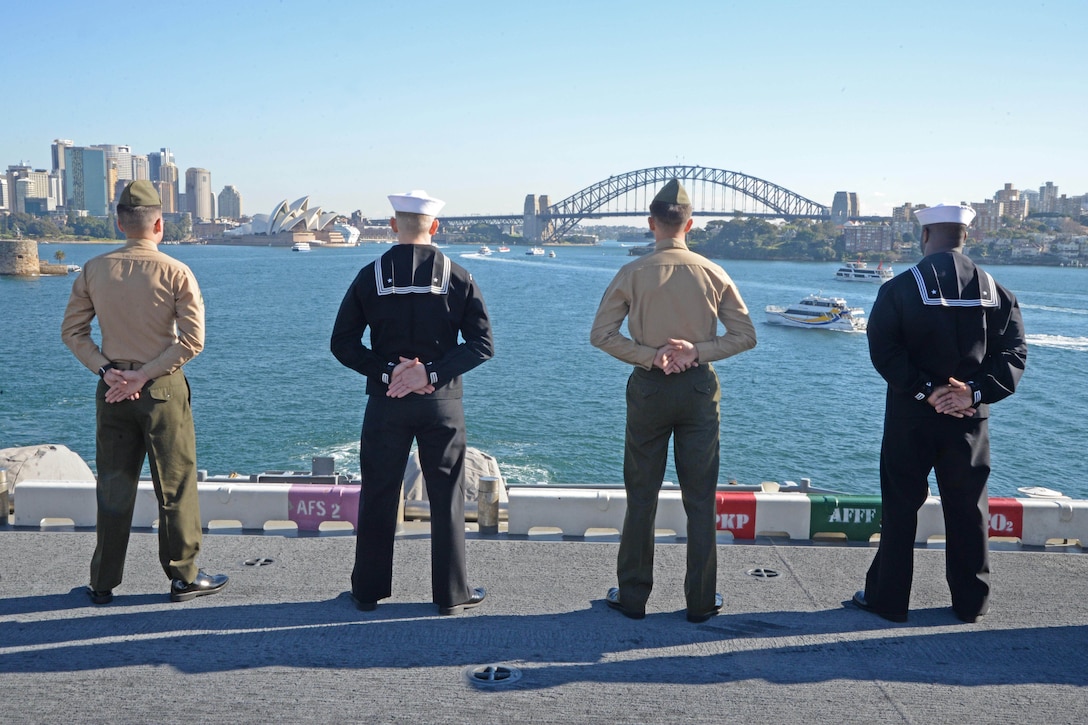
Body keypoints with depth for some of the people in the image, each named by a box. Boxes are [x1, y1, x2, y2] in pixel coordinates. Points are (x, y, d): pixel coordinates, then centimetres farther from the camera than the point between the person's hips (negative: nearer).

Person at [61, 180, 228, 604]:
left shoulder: (94, 271, 1)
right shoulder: (175, 273, -10)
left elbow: (73, 331, 2)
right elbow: (193, 339, -15)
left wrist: (107, 371, -4)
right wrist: (145, 375, -11)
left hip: (113, 390, 4)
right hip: (162, 388, -4)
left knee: (113, 487, 13)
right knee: (175, 486, 7)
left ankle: (103, 584, 21)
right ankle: (183, 577, 17)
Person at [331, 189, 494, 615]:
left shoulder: (370, 276, -1)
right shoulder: (457, 278, -3)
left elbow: (343, 344, -3)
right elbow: (482, 344, -8)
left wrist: (385, 373, -7)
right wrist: (431, 373, -12)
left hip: (386, 401, 1)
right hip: (442, 403, -1)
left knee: (378, 497, 12)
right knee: (447, 499, 9)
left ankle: (368, 591, 22)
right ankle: (451, 594, 16)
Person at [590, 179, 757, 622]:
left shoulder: (633, 274, -6)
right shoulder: (713, 274, -1)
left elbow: (601, 333, -9)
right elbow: (745, 335, 0)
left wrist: (649, 356, -11)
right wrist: (697, 351, -7)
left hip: (648, 388, -1)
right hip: (699, 390, 1)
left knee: (641, 497, 9)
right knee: (700, 499, 9)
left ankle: (632, 597, 17)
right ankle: (701, 601, 16)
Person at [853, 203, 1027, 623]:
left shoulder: (900, 288, -7)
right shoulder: (994, 290, 2)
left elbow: (884, 351, -14)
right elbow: (1012, 352, -4)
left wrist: (926, 391, -13)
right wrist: (975, 392, -11)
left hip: (911, 417, -2)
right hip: (970, 420, 3)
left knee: (900, 508, 7)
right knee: (967, 510, 12)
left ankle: (888, 598, 14)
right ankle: (970, 602, 22)